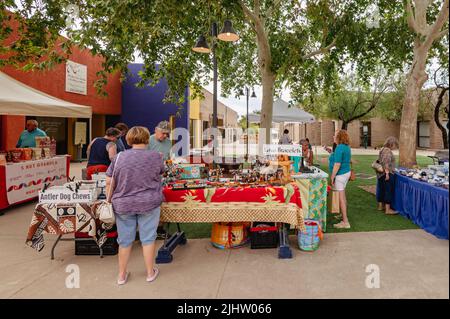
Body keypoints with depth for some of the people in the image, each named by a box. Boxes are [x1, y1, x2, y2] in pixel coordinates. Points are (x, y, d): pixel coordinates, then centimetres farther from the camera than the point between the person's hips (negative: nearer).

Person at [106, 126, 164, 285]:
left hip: (123, 205, 2)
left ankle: (122, 275, 27)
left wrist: (109, 200, 12)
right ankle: (150, 272, 23)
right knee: (148, 238, 11)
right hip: (149, 203, -1)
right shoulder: (155, 156, -5)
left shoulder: (119, 157, -2)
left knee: (125, 240, 14)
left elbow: (109, 183, -1)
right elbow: (160, 173, 13)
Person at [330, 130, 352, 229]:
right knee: (343, 195, 20)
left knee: (341, 197, -4)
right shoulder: (347, 147, 10)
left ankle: (345, 222, -1)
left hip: (340, 174, -10)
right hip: (347, 172, 10)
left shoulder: (339, 148, -19)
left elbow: (337, 164, -23)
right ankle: (343, 215, 33)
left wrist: (332, 176, -18)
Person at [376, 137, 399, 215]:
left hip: (380, 173, 10)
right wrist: (387, 173, -25)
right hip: (386, 174, -10)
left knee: (381, 189, 16)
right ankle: (387, 209, 0)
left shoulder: (383, 149, 15)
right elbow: (386, 163, -25)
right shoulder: (388, 151, -16)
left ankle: (380, 206, 26)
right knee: (388, 190, -4)